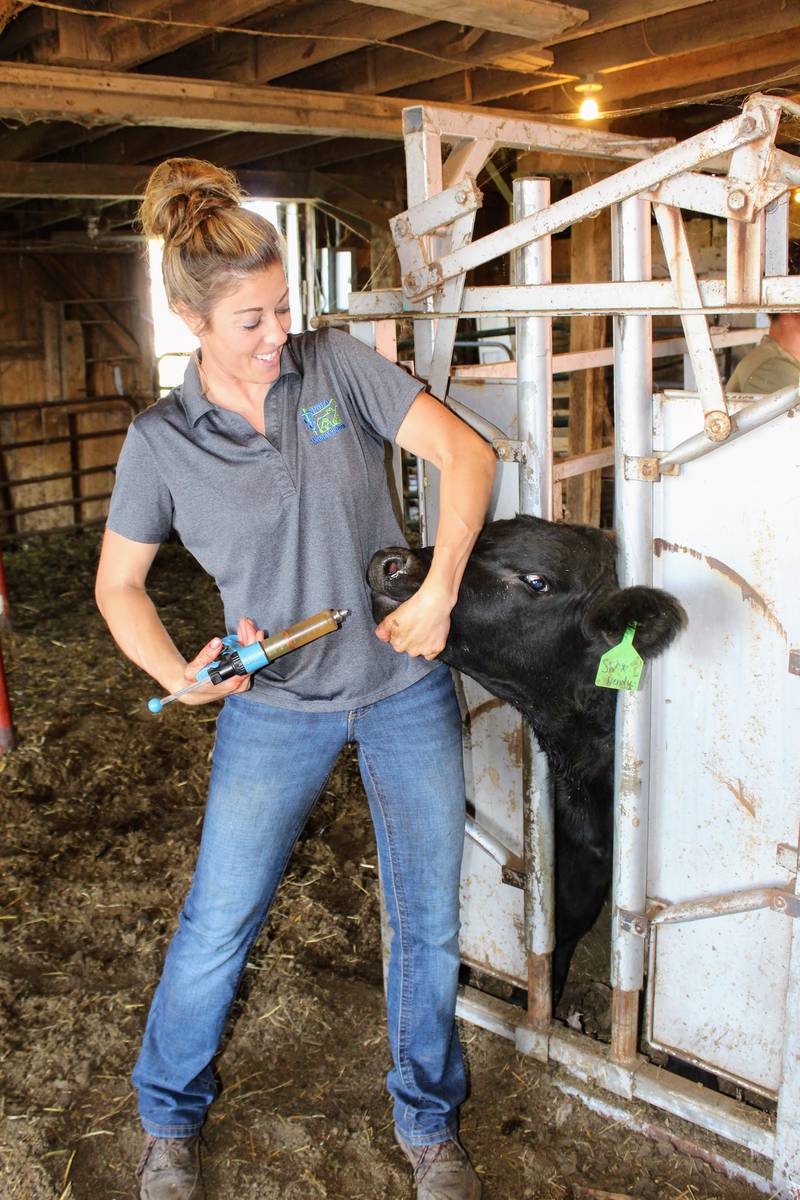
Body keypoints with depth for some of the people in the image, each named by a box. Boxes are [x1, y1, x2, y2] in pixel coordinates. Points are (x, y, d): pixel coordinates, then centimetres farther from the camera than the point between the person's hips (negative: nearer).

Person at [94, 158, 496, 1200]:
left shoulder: (337, 365, -5)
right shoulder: (161, 441, -5)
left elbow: (466, 454, -7)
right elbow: (118, 585, 4)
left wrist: (439, 589, -18)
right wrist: (176, 672, -14)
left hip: (406, 683, 1)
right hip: (274, 704, -1)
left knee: (428, 920, 11)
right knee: (216, 925, 7)